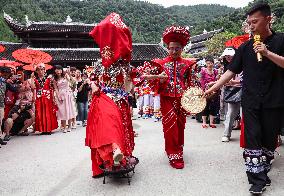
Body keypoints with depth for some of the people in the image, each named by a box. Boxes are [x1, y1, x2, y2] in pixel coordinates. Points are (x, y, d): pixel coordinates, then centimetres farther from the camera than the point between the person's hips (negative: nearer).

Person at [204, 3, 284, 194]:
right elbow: (231, 72, 4)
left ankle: (263, 173, 26)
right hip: (251, 102, 1)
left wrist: (267, 53, -20)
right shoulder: (245, 47, 6)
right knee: (253, 139, -2)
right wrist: (212, 89, -3)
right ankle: (257, 179, 6)